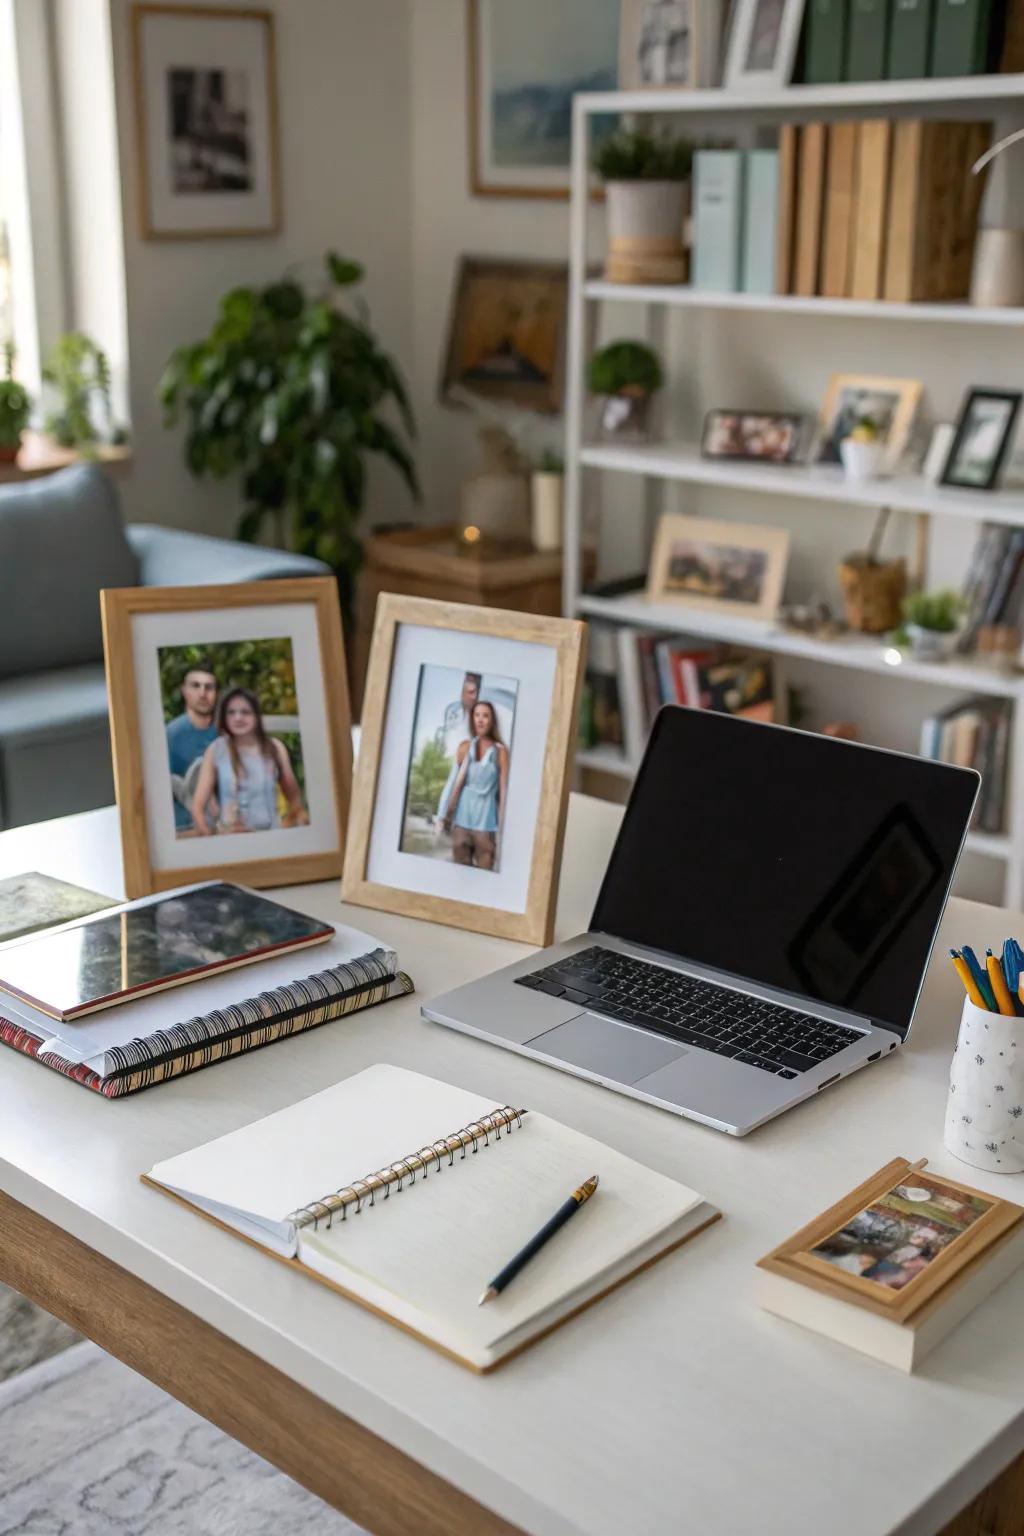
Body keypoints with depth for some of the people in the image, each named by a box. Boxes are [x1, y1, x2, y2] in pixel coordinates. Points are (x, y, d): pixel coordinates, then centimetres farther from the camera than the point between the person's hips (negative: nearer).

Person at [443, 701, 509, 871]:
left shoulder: (500, 750, -2)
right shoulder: (465, 747, 6)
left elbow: (503, 789, -3)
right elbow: (458, 780, 7)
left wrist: (501, 826, -6)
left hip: (486, 818, -3)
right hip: (463, 816, 3)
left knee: (483, 871, -4)